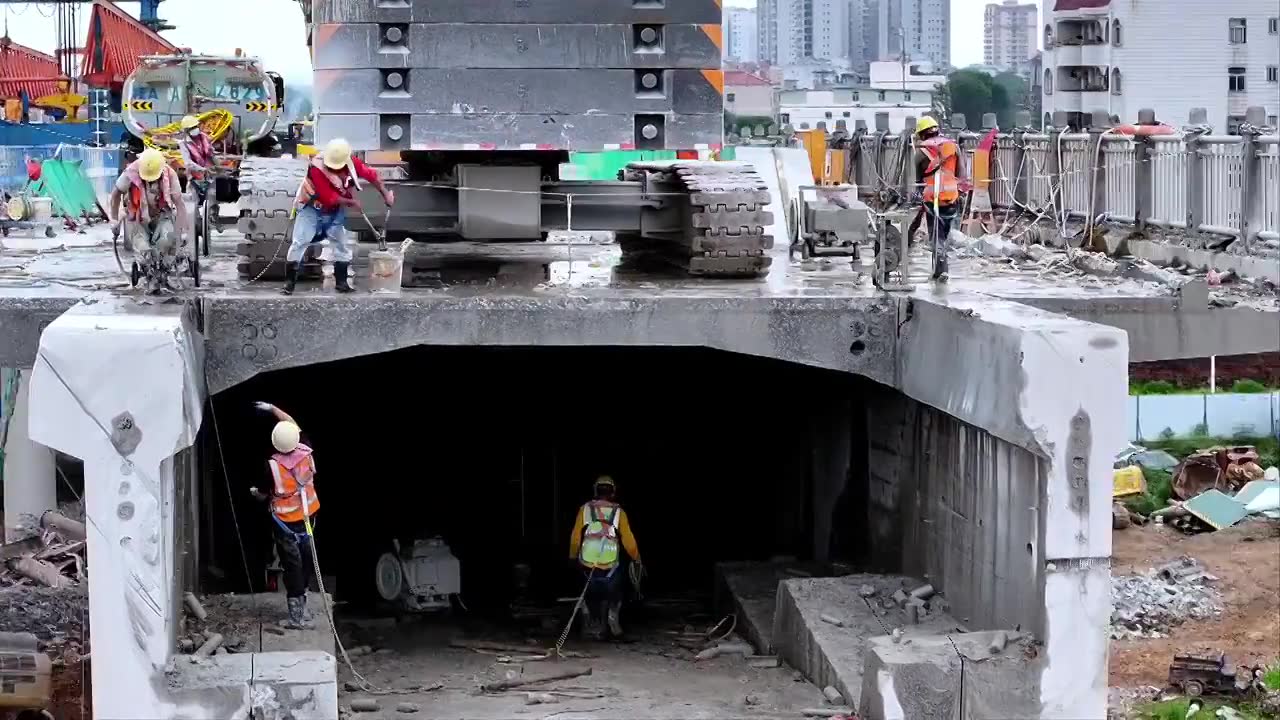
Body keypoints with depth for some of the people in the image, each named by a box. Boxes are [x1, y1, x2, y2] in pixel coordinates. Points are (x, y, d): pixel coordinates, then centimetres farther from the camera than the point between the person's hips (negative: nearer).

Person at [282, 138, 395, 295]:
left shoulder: (352, 163, -17)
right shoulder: (317, 168, -32)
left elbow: (371, 175, -4)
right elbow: (329, 198, -31)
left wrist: (386, 194, -8)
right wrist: (351, 202, -20)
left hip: (335, 211, 5)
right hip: (312, 209, -5)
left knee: (341, 244, 5)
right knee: (299, 242, -8)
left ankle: (341, 282, 15)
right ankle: (289, 281, -3)